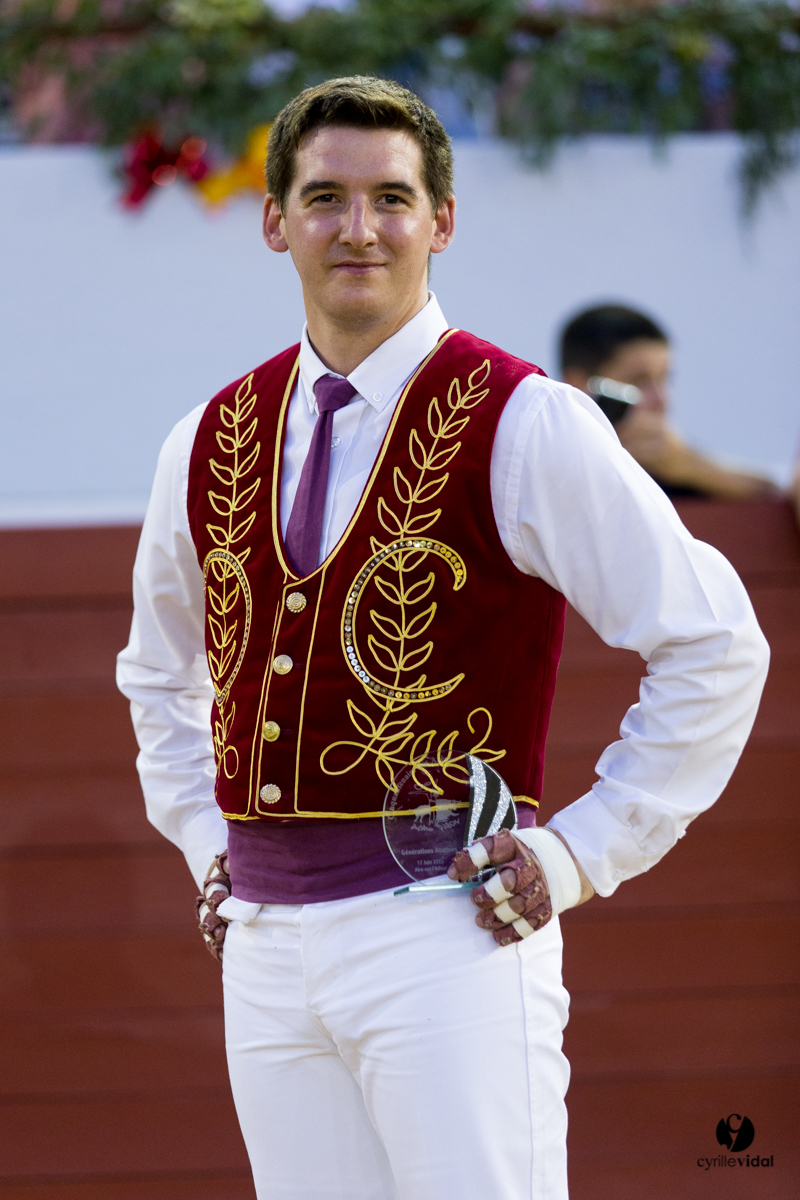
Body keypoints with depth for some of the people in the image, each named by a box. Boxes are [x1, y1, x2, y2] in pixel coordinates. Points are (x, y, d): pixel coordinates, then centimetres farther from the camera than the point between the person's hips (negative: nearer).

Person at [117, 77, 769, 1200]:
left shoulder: (523, 423, -5)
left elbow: (715, 645, -3)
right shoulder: (210, 442, 12)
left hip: (448, 930, -5)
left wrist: (579, 854, -5)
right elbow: (162, 672, 30)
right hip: (264, 938, 5)